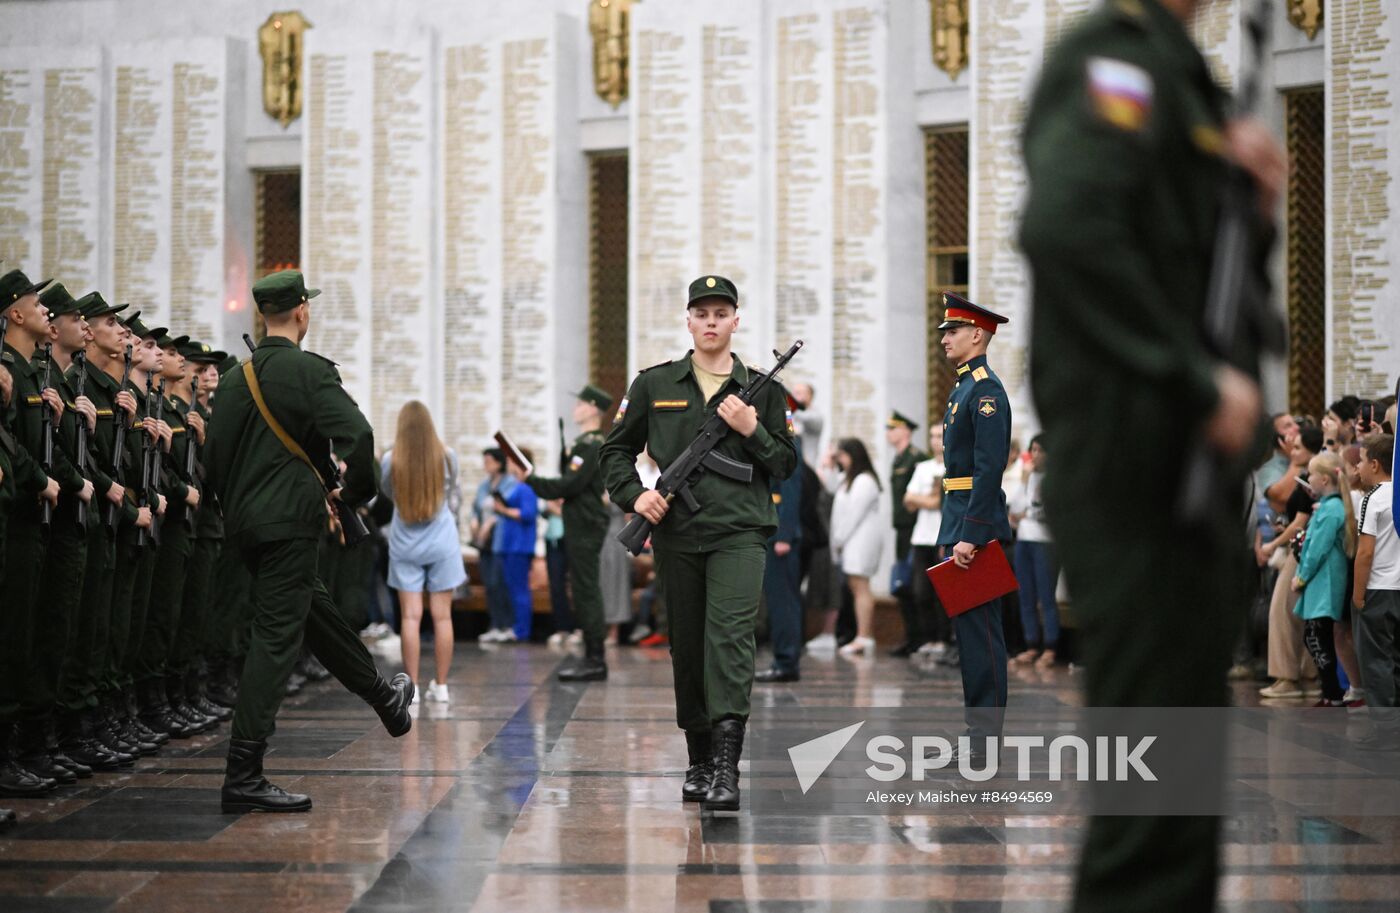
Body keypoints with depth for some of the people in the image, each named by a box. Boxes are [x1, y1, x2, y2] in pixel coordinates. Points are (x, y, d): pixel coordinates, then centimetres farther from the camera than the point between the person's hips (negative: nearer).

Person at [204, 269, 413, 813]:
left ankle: (385, 699, 44)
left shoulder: (236, 378, 9)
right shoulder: (310, 371, -12)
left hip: (243, 520, 8)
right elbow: (356, 436, -24)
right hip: (289, 519, -8)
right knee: (276, 638, -8)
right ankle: (243, 777, -11)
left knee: (316, 611, 23)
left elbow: (214, 454, 12)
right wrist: (356, 491, -7)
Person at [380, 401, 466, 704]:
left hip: (405, 545, 0)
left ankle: (411, 686, 0)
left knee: (411, 617, 1)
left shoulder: (390, 460, -9)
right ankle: (441, 685, 8)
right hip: (442, 543, 0)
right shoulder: (447, 457, -6)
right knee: (442, 616, 5)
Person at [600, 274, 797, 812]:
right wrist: (634, 494, 0)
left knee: (730, 636, -18)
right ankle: (699, 763, 21)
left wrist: (752, 431, -7)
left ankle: (726, 767, -26)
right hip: (676, 534, 2)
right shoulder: (655, 385, 10)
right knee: (687, 647, 8)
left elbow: (786, 464, 10)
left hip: (740, 533, -2)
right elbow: (616, 449, 17)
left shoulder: (762, 390, 9)